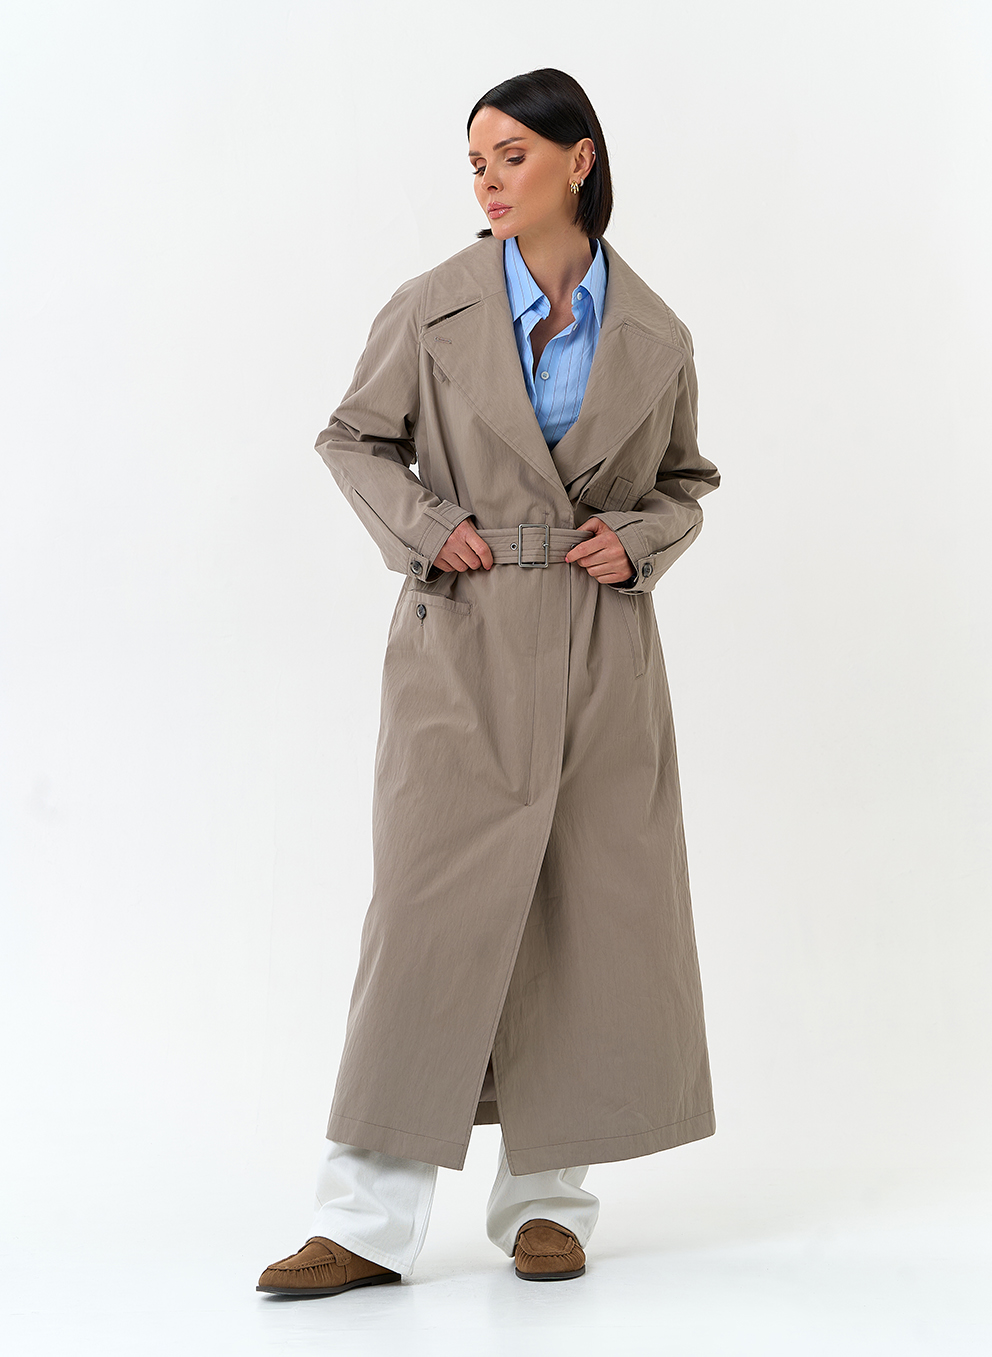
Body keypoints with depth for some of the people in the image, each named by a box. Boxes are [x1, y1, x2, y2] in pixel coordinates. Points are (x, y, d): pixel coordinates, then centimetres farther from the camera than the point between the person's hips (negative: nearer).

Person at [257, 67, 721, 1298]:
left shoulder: (655, 336, 5)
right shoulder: (432, 309, 2)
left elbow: (686, 484, 17)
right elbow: (353, 438, 10)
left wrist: (641, 541, -4)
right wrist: (422, 528, -6)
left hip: (603, 654, 2)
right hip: (464, 646, -2)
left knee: (591, 915, 4)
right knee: (435, 908, -6)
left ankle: (546, 1199, 18)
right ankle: (367, 1221, 0)